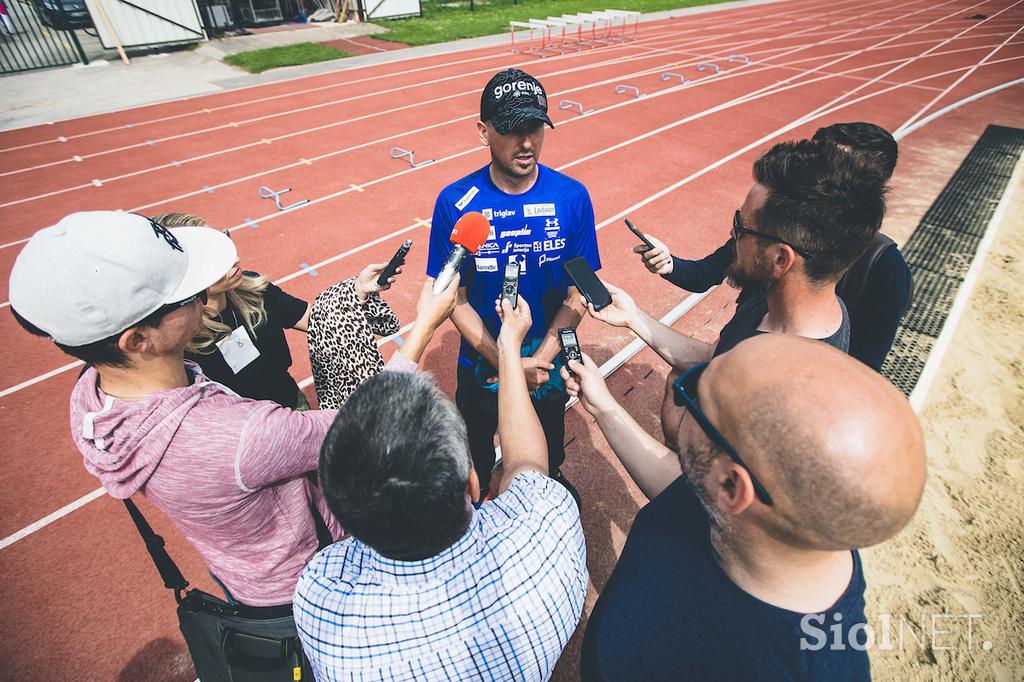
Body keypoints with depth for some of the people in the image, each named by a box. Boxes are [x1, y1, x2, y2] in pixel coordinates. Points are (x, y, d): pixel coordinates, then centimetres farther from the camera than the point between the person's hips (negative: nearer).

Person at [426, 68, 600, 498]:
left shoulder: (572, 197, -13)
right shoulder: (455, 203, -15)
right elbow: (455, 300, -12)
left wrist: (540, 360, -19)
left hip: (551, 364, 1)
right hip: (482, 366, 0)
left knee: (548, 454, 25)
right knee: (477, 451, 24)